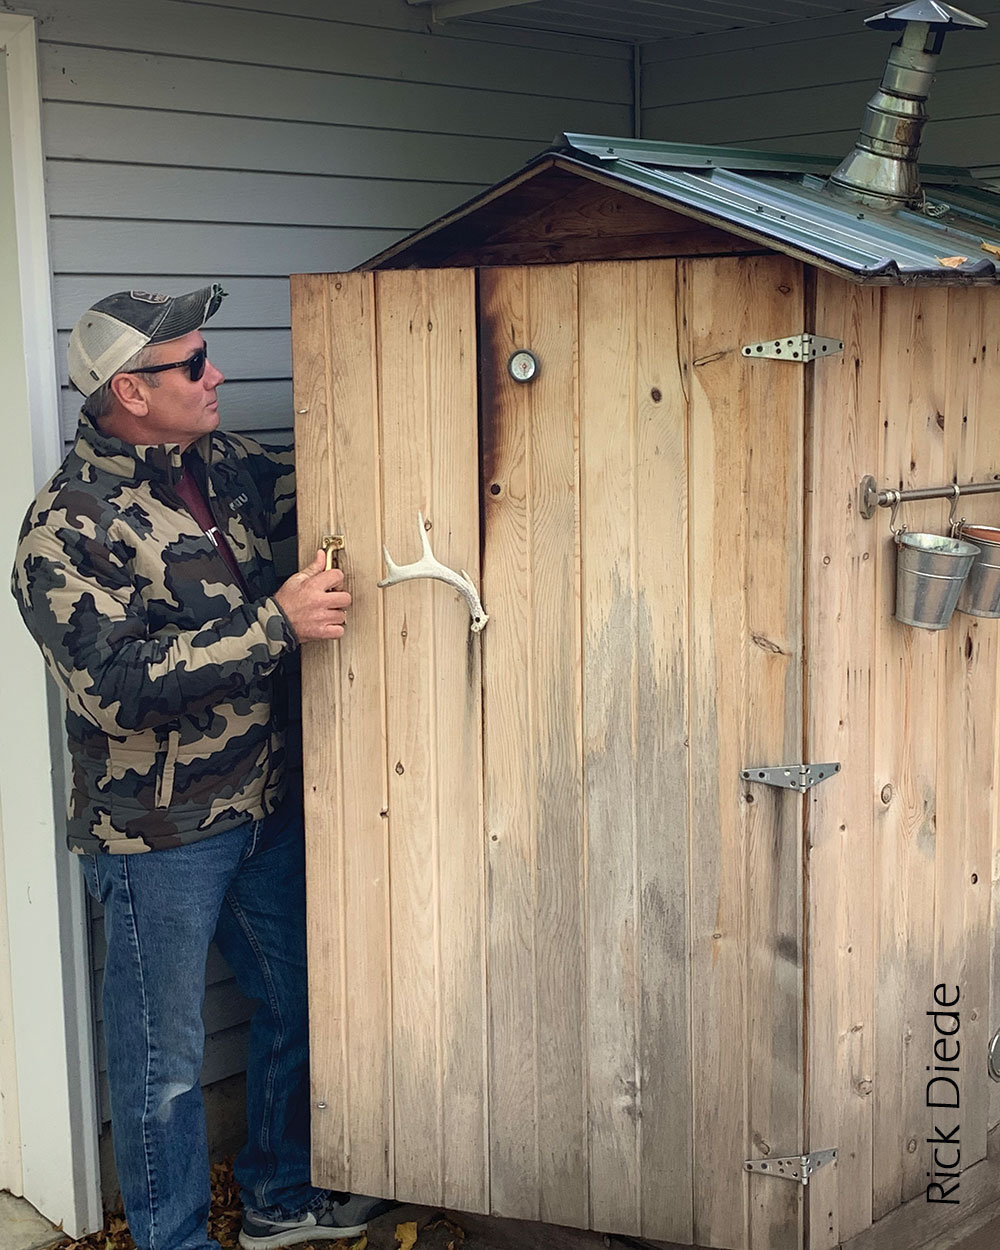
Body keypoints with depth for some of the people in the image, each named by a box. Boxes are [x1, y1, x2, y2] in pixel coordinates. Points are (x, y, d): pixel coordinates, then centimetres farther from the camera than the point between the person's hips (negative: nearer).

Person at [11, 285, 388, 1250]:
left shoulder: (224, 465, 3)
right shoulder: (66, 530, -18)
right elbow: (116, 683, -27)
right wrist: (275, 624, -27)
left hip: (264, 808, 8)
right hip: (158, 836, -7)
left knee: (300, 1005, 20)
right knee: (165, 1060, 7)